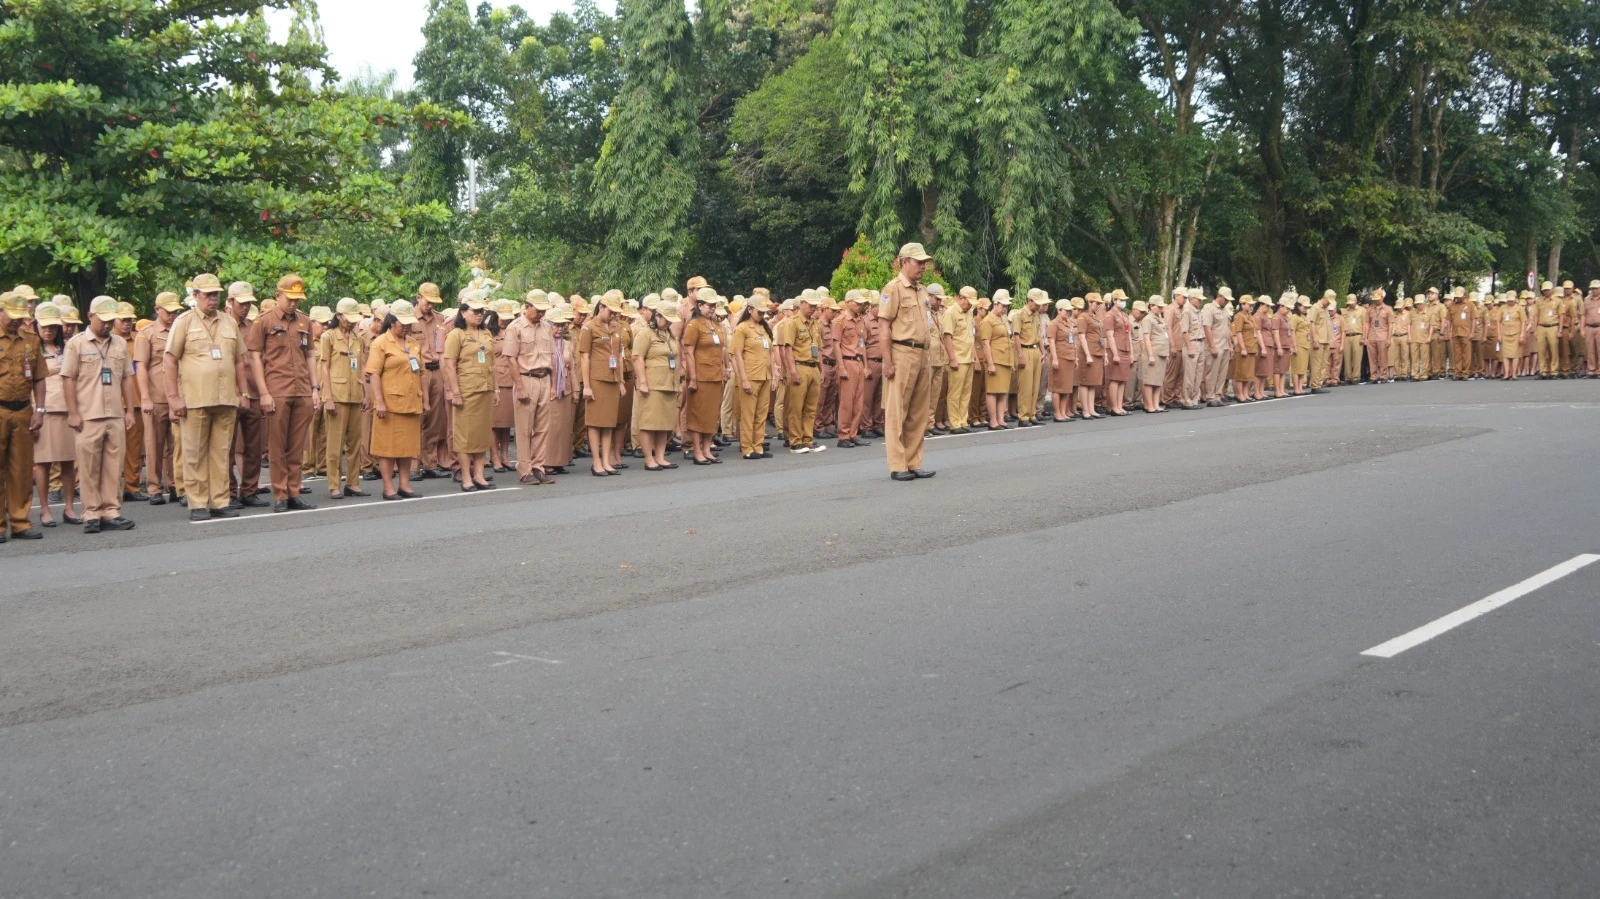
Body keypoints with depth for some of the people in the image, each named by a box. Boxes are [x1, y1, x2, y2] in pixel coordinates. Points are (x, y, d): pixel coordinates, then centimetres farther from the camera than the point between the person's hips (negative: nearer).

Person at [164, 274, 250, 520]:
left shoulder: (230, 322, 14)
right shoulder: (184, 322, 2)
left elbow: (240, 361, 18)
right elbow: (170, 361, -1)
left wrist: (244, 393, 11)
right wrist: (173, 397, -7)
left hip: (227, 399, 4)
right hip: (194, 399, -4)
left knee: (222, 453, 5)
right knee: (195, 453, 0)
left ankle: (220, 502, 10)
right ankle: (197, 504, 5)